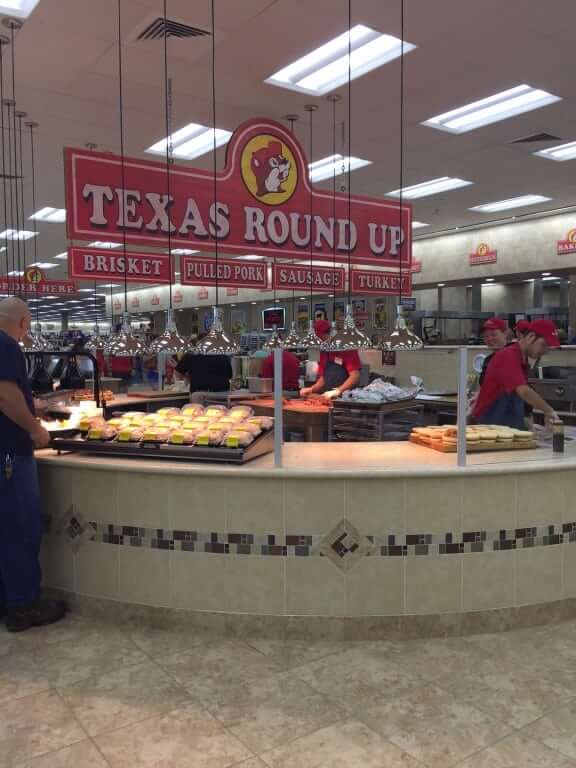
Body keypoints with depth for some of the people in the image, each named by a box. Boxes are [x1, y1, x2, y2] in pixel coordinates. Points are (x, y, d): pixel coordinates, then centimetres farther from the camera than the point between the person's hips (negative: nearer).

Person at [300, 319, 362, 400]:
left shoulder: (346, 349, -6)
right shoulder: (324, 353, 16)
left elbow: (355, 376, -14)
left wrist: (337, 391, -24)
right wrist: (311, 389, 4)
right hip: (328, 398, 6)